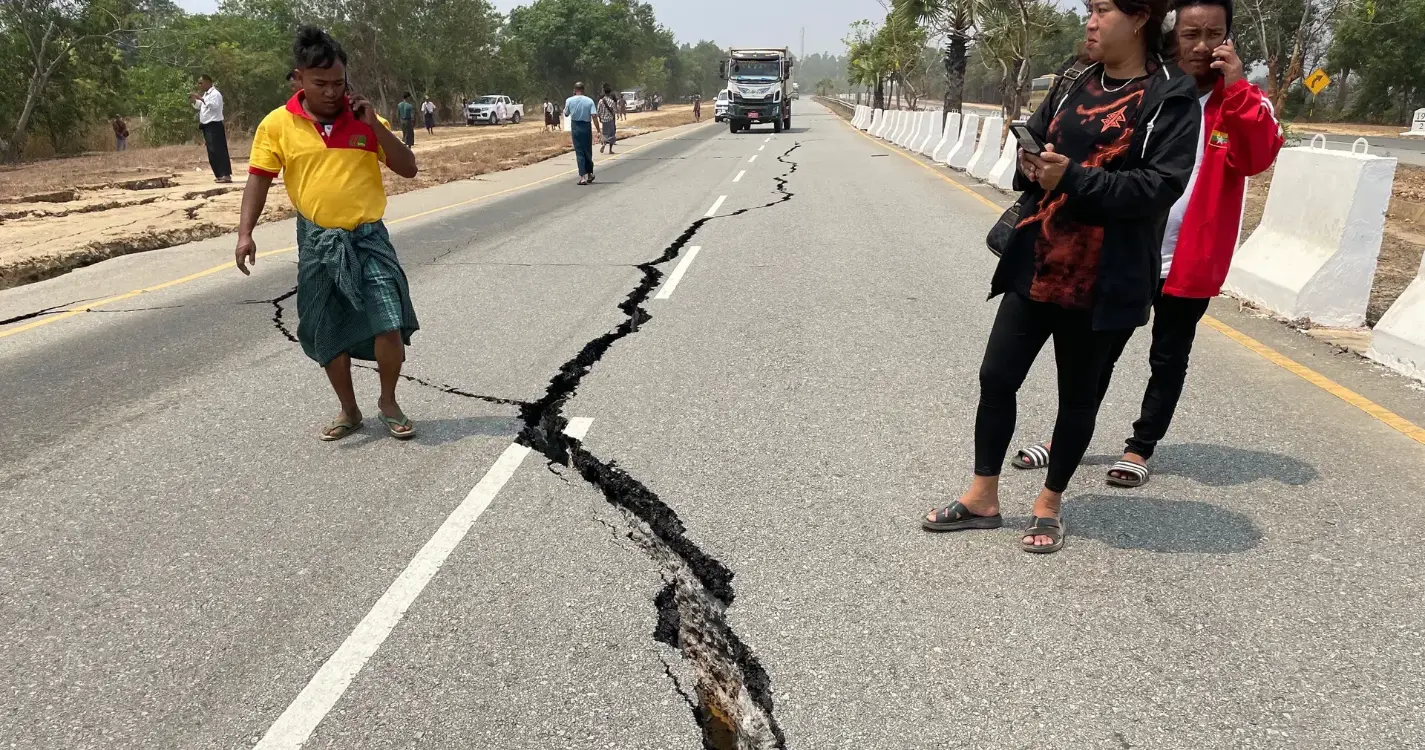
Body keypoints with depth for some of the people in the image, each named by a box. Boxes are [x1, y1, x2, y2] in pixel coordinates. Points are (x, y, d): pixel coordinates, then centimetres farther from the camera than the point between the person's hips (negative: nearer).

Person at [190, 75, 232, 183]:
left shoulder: (215, 93, -10)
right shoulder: (205, 94, 19)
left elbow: (214, 105, -27)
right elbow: (199, 106, 30)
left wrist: (201, 98, -28)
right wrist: (194, 100, 12)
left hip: (214, 126, -10)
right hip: (207, 126, 10)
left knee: (218, 150, -15)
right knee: (212, 152, 8)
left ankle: (226, 175, -20)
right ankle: (220, 175, 11)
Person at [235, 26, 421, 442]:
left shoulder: (363, 118, 0)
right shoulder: (277, 124, -2)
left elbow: (408, 168, -1)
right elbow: (259, 178, 2)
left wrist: (374, 126, -12)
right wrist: (245, 232, -9)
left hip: (368, 237, 0)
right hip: (317, 241, 1)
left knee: (391, 326, -9)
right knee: (328, 334, 8)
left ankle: (388, 404, 15)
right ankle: (349, 411, 28)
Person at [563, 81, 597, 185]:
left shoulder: (569, 100, -2)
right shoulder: (589, 101, -5)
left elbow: (566, 114, 10)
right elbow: (594, 116, -12)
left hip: (575, 127, 0)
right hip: (586, 126, 0)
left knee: (579, 152, 1)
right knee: (588, 151, 14)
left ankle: (582, 177, -8)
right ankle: (590, 174, 25)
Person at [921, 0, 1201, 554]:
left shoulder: (1171, 98, -7)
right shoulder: (1074, 82, 10)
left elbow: (1161, 186, -15)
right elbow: (1034, 140, 19)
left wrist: (1073, 178, -24)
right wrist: (1032, 167, -5)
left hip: (1103, 281, -5)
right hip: (1037, 266, 5)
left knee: (1078, 394, 10)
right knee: (997, 377, 5)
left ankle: (1049, 504, 28)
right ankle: (983, 498, 21)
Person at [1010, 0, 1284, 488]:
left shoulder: (1241, 101, -1)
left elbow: (1260, 158, -17)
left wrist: (1236, 87, -23)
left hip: (1189, 260, -1)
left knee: (1168, 358, 10)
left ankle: (1140, 448, 23)